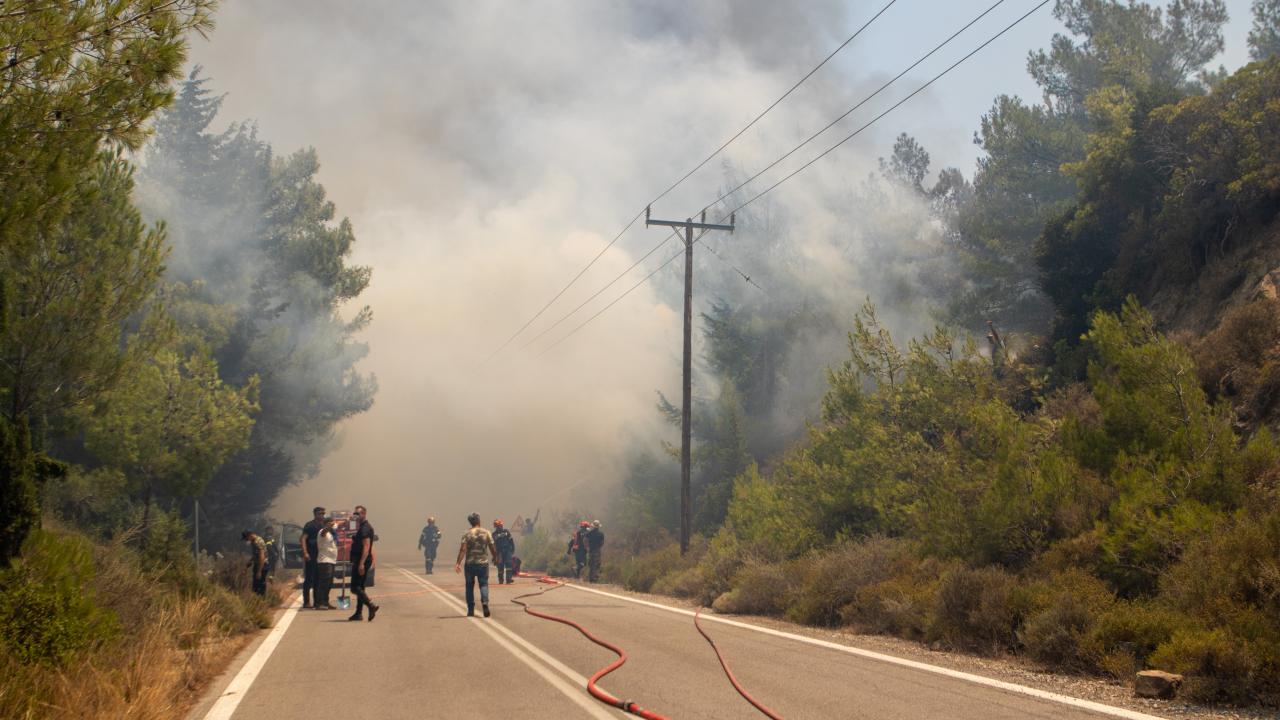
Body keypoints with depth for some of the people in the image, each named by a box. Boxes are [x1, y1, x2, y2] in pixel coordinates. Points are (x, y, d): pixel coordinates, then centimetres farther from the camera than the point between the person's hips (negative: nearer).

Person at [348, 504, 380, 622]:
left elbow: (366, 546, -23)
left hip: (361, 561, -10)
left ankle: (371, 605, -19)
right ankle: (358, 613, 15)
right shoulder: (362, 528, 18)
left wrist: (361, 564, -29)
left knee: (355, 588, -12)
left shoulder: (365, 528, -15)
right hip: (359, 562, 10)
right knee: (359, 587, 12)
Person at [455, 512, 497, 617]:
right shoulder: (486, 533, 0)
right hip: (483, 563, 0)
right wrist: (495, 557, 21)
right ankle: (485, 602, -21)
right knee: (484, 584, 5)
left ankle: (471, 610, 12)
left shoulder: (467, 534, -3)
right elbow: (492, 548, 2)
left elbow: (463, 549, -13)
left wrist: (458, 563, -15)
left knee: (470, 586, 11)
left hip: (470, 564, 0)